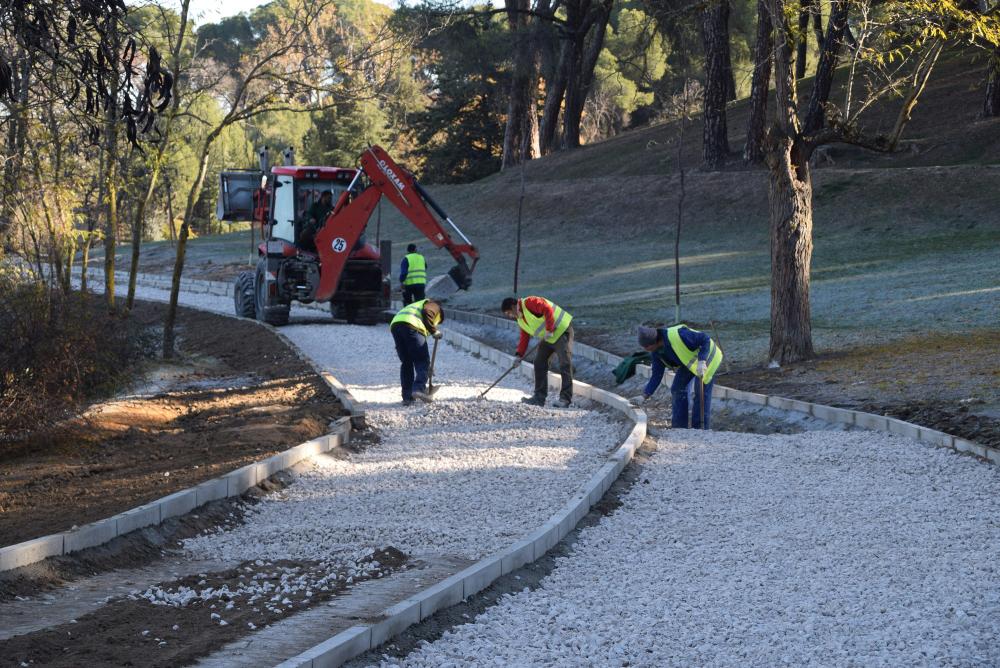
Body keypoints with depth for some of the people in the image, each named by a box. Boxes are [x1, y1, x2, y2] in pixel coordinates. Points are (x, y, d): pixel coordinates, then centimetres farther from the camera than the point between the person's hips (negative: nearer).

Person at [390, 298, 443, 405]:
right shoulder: (434, 306, 22)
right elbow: (427, 313, -5)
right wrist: (434, 331, 3)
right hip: (412, 326, -7)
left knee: (406, 363, 15)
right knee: (422, 361, 0)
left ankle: (407, 397, 11)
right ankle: (419, 388, -19)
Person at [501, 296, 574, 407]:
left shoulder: (529, 303, -17)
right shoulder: (520, 320, 12)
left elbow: (548, 310, -27)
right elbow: (524, 338, 17)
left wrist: (549, 330, -26)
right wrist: (520, 355, 10)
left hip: (562, 331, -10)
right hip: (548, 339, 10)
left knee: (565, 364, -11)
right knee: (539, 364, 7)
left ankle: (565, 399, -11)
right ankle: (539, 397, 11)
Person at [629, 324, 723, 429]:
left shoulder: (678, 335, -39)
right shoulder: (656, 352, -12)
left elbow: (705, 339, -34)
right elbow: (657, 375, -7)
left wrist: (702, 362, -45)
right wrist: (644, 396, -15)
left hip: (706, 355, -8)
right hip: (689, 359, 8)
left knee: (701, 393, -10)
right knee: (678, 388, 5)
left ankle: (700, 429, 1)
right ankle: (679, 428, 15)